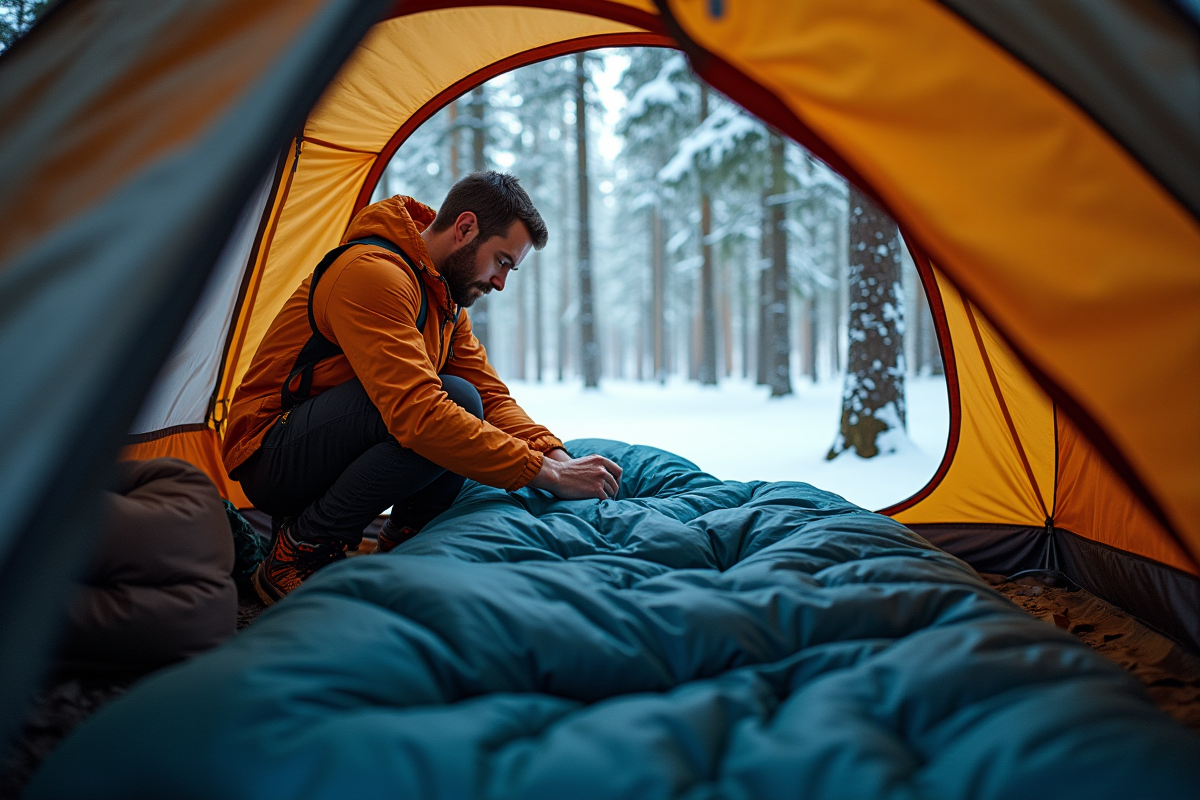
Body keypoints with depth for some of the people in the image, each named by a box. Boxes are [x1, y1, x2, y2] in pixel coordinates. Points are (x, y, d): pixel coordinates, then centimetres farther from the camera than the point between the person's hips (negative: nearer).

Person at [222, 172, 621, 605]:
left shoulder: (447, 300, 8)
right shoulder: (372, 273, -25)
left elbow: (491, 396, 5)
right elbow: (418, 413, -35)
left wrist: (557, 455, -13)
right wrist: (548, 473, -32)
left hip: (336, 450, 9)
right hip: (272, 456, -9)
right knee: (455, 401, -29)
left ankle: (398, 546, 1)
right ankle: (297, 556, -17)